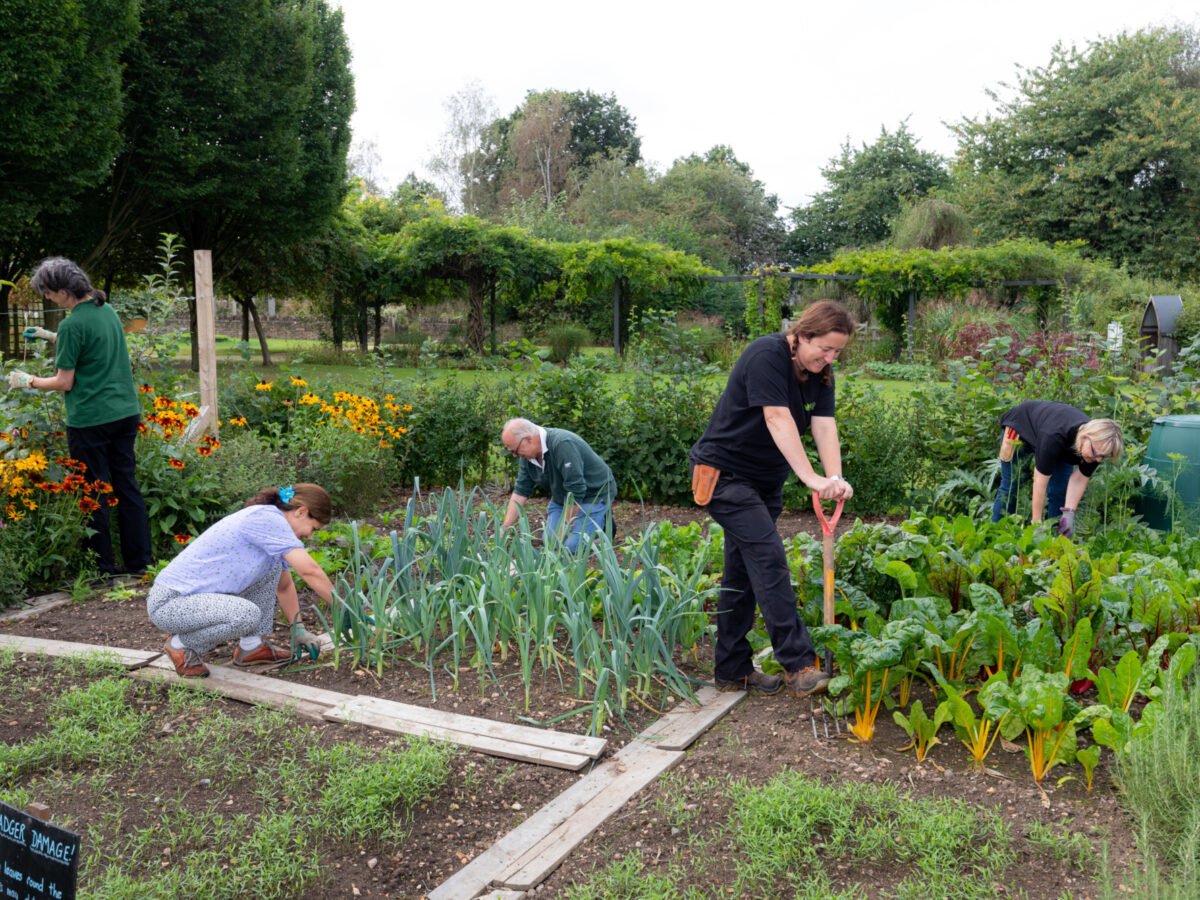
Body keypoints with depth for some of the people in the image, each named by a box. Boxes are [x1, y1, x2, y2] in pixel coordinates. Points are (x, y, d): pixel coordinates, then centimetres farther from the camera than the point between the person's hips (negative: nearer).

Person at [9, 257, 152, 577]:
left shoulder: (72, 325, -15)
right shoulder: (107, 309, 8)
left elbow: (64, 382, -10)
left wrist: (27, 381, 5)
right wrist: (50, 336, 26)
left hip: (90, 421, -7)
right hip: (126, 413, 7)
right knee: (127, 485, 12)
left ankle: (103, 567, 12)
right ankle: (140, 560, 16)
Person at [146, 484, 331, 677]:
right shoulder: (267, 517, -19)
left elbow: (284, 585, 22)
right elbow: (309, 571, -23)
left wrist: (298, 629, 17)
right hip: (168, 603, -10)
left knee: (274, 561, 5)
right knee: (248, 615, -33)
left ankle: (251, 646, 7)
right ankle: (182, 645, -5)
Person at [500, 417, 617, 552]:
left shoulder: (563, 444, -33)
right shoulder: (528, 455, -7)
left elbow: (575, 491, -31)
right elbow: (520, 491, -1)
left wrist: (564, 529, -23)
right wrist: (505, 527, -9)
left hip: (594, 493, -8)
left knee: (573, 545, -19)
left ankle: (603, 522, 6)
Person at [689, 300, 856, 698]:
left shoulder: (820, 372, 3)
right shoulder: (767, 355, -21)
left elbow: (825, 426, -9)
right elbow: (778, 420, -30)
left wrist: (836, 479, -25)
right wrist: (811, 478, -36)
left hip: (764, 480, 8)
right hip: (725, 473, -8)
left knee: (743, 571, 10)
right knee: (768, 558, -17)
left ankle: (732, 669, 17)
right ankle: (798, 665, -16)